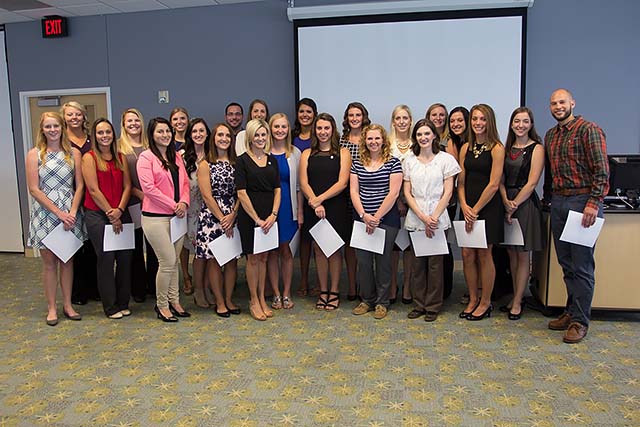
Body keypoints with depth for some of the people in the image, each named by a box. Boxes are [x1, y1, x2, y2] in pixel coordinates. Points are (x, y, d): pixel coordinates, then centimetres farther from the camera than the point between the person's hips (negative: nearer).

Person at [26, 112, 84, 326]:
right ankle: (51, 308, 16)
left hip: (70, 214, 2)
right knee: (49, 262, 5)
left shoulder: (73, 153, 4)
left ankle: (68, 305, 20)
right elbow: (34, 189, -6)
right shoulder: (34, 154, -1)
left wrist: (72, 212, -11)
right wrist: (59, 212, -12)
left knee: (67, 260, 9)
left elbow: (79, 185, 1)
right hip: (45, 214, -2)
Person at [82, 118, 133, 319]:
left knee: (125, 257, 5)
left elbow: (127, 186, 4)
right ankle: (110, 307, 13)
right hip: (97, 215, -4)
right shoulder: (89, 158, -3)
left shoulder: (121, 158, 10)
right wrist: (110, 214, -11)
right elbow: (94, 190, -9)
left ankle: (123, 303, 20)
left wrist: (119, 210, -10)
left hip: (120, 214, 4)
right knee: (106, 259, 0)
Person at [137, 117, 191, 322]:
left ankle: (174, 301, 23)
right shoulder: (146, 157, -6)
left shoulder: (176, 157, 13)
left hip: (176, 216, 6)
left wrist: (183, 202, -6)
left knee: (174, 261, 11)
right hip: (155, 217, -6)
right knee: (168, 261, -5)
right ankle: (162, 305, 11)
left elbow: (185, 182, 13)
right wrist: (173, 205, -14)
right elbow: (148, 187, -15)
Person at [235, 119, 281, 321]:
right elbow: (241, 193, -10)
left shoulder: (272, 160, 9)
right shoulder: (242, 161, -5)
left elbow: (277, 190, 7)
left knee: (264, 258, 12)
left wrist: (273, 215, -6)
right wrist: (257, 219, -13)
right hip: (249, 216, -4)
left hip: (269, 217, 5)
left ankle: (262, 299, 23)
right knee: (253, 259, 4)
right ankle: (254, 301, 17)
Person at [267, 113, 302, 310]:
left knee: (285, 250, 7)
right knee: (272, 251, 5)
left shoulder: (295, 153, 5)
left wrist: (300, 211, 3)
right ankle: (276, 294, 16)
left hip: (288, 207, 1)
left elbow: (299, 185, 6)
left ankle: (287, 293, 18)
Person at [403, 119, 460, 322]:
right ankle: (419, 304, 19)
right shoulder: (409, 161, 8)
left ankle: (433, 305, 14)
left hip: (438, 219, -2)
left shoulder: (446, 159, 1)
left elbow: (448, 192, -2)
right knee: (417, 263, 6)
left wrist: (434, 217, -10)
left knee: (435, 263, 1)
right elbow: (407, 193, 4)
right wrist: (422, 216, -7)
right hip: (415, 219, 2)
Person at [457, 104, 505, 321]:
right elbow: (461, 181, 8)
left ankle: (485, 302, 18)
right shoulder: (466, 148, 10)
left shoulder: (496, 148, -7)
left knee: (484, 254, 3)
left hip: (488, 207, -5)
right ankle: (473, 300, 21)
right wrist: (464, 206, -6)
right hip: (468, 208, 5)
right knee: (467, 254, 6)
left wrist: (476, 210, -10)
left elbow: (493, 184, -12)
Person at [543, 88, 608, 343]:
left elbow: (601, 171, -13)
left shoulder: (589, 130, -6)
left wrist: (593, 203, -20)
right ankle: (571, 311, 25)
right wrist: (547, 198, 16)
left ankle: (580, 321, 6)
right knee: (566, 263, 13)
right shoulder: (550, 136, 16)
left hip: (582, 201, -7)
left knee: (582, 265, -2)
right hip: (558, 203, 7)